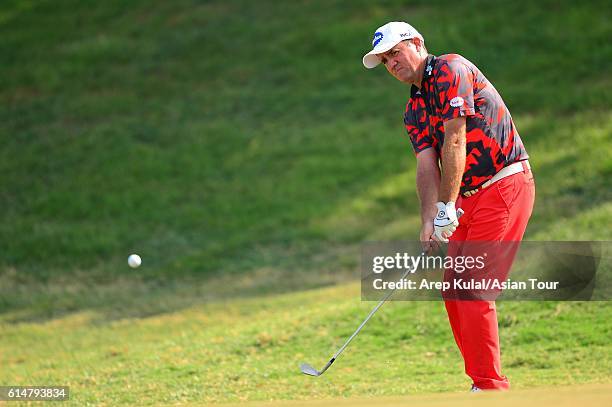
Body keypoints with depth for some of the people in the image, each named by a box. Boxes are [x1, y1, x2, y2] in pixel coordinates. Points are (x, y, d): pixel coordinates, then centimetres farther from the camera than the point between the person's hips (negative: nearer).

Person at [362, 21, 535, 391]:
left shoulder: (451, 70, -10)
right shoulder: (414, 111, 16)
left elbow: (454, 143, -17)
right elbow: (427, 166, 4)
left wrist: (447, 208, -19)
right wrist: (429, 222, -11)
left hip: (505, 184, -9)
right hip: (471, 196, 9)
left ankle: (491, 386, -11)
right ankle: (483, 380, 12)